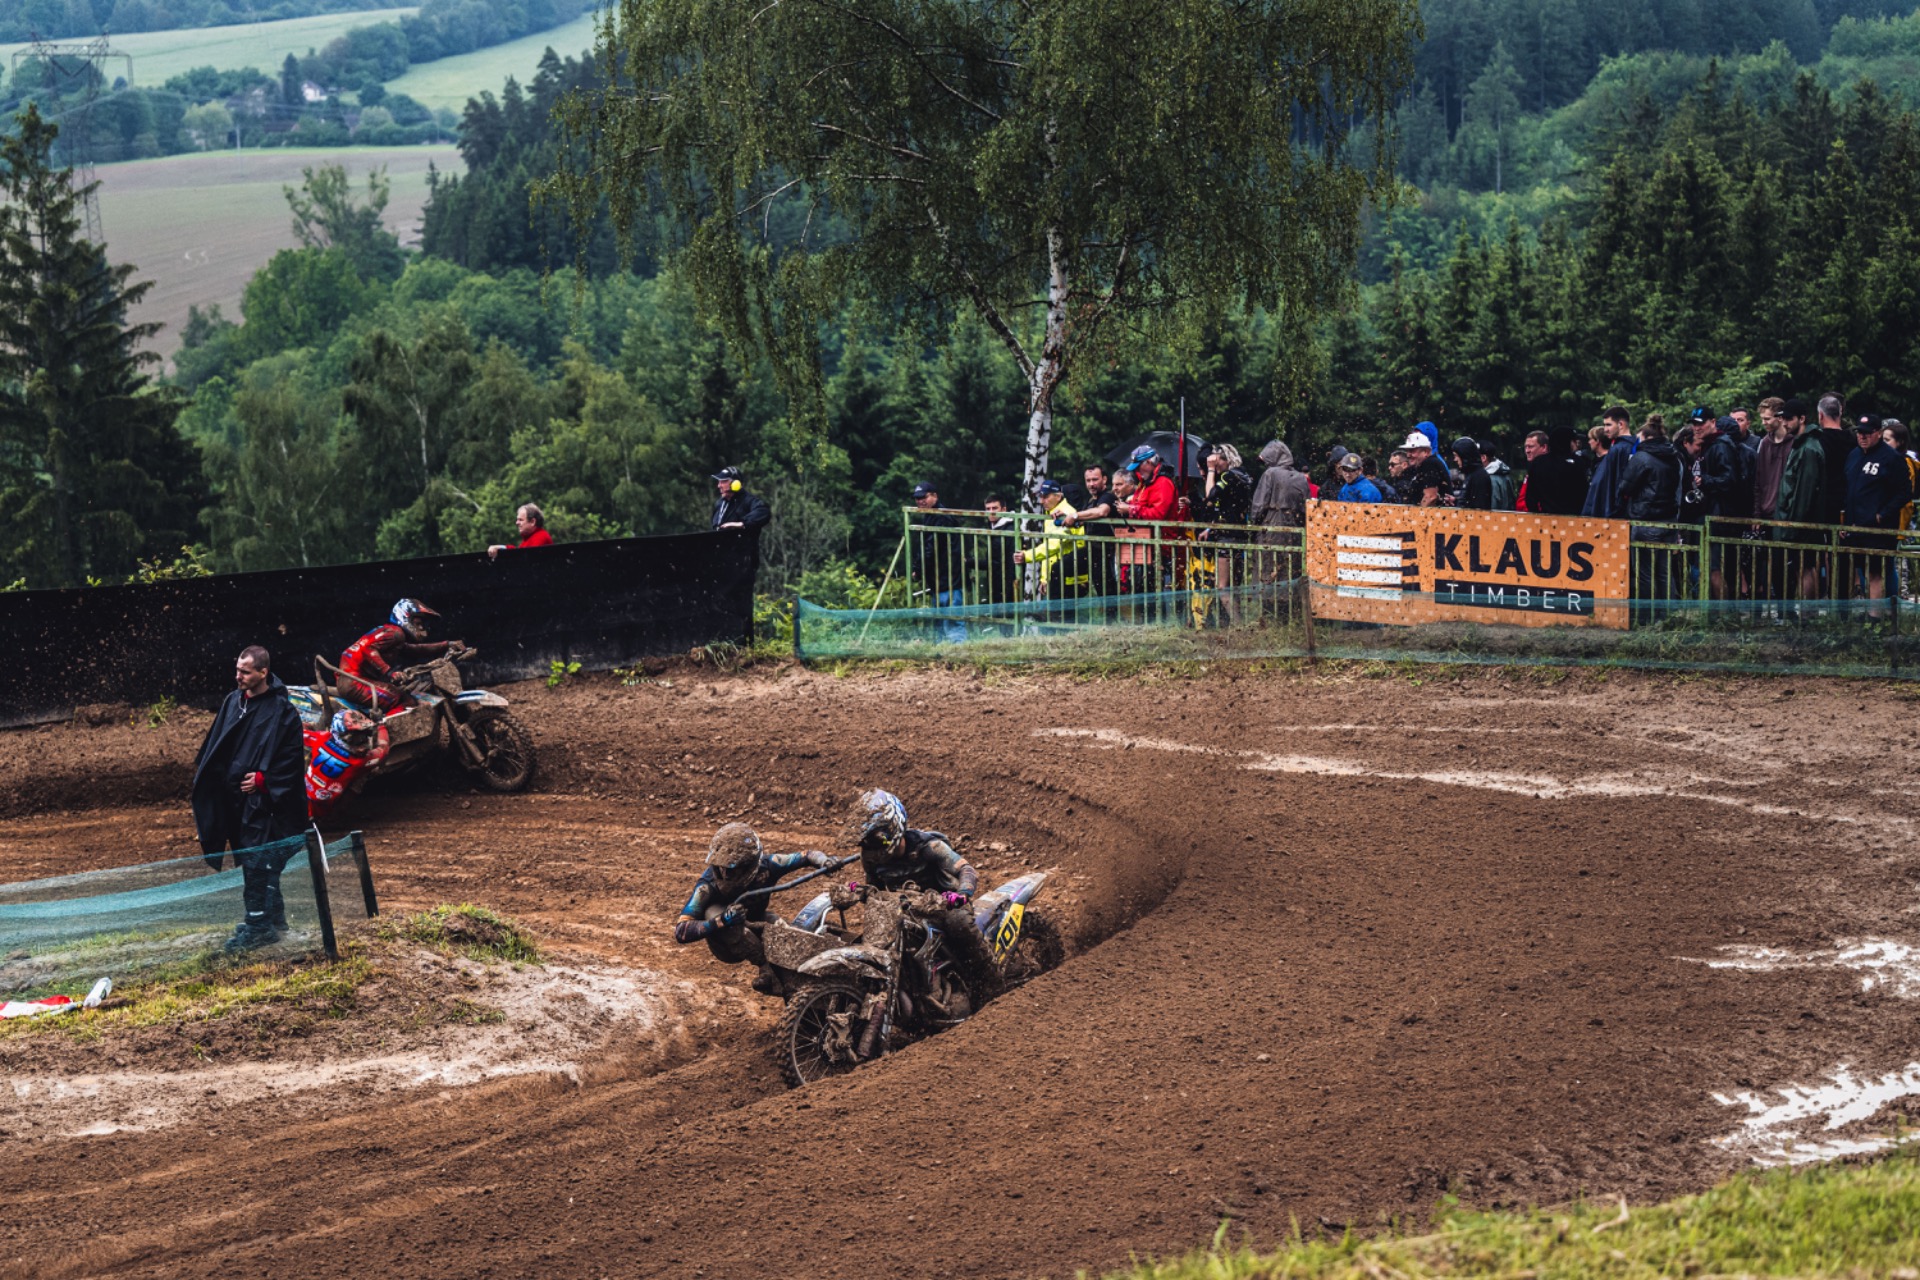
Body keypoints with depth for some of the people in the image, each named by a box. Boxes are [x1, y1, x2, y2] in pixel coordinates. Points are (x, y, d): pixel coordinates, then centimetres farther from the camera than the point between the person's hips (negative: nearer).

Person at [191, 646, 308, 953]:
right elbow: (214, 746, 17)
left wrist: (263, 779, -17)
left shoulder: (282, 711, -11)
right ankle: (274, 921, 23)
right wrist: (204, 773, 6)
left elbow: (292, 758, -11)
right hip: (234, 798, 7)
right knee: (249, 862, 13)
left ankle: (257, 925, -4)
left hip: (263, 800, -7)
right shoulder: (233, 702, 8)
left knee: (257, 862, -9)